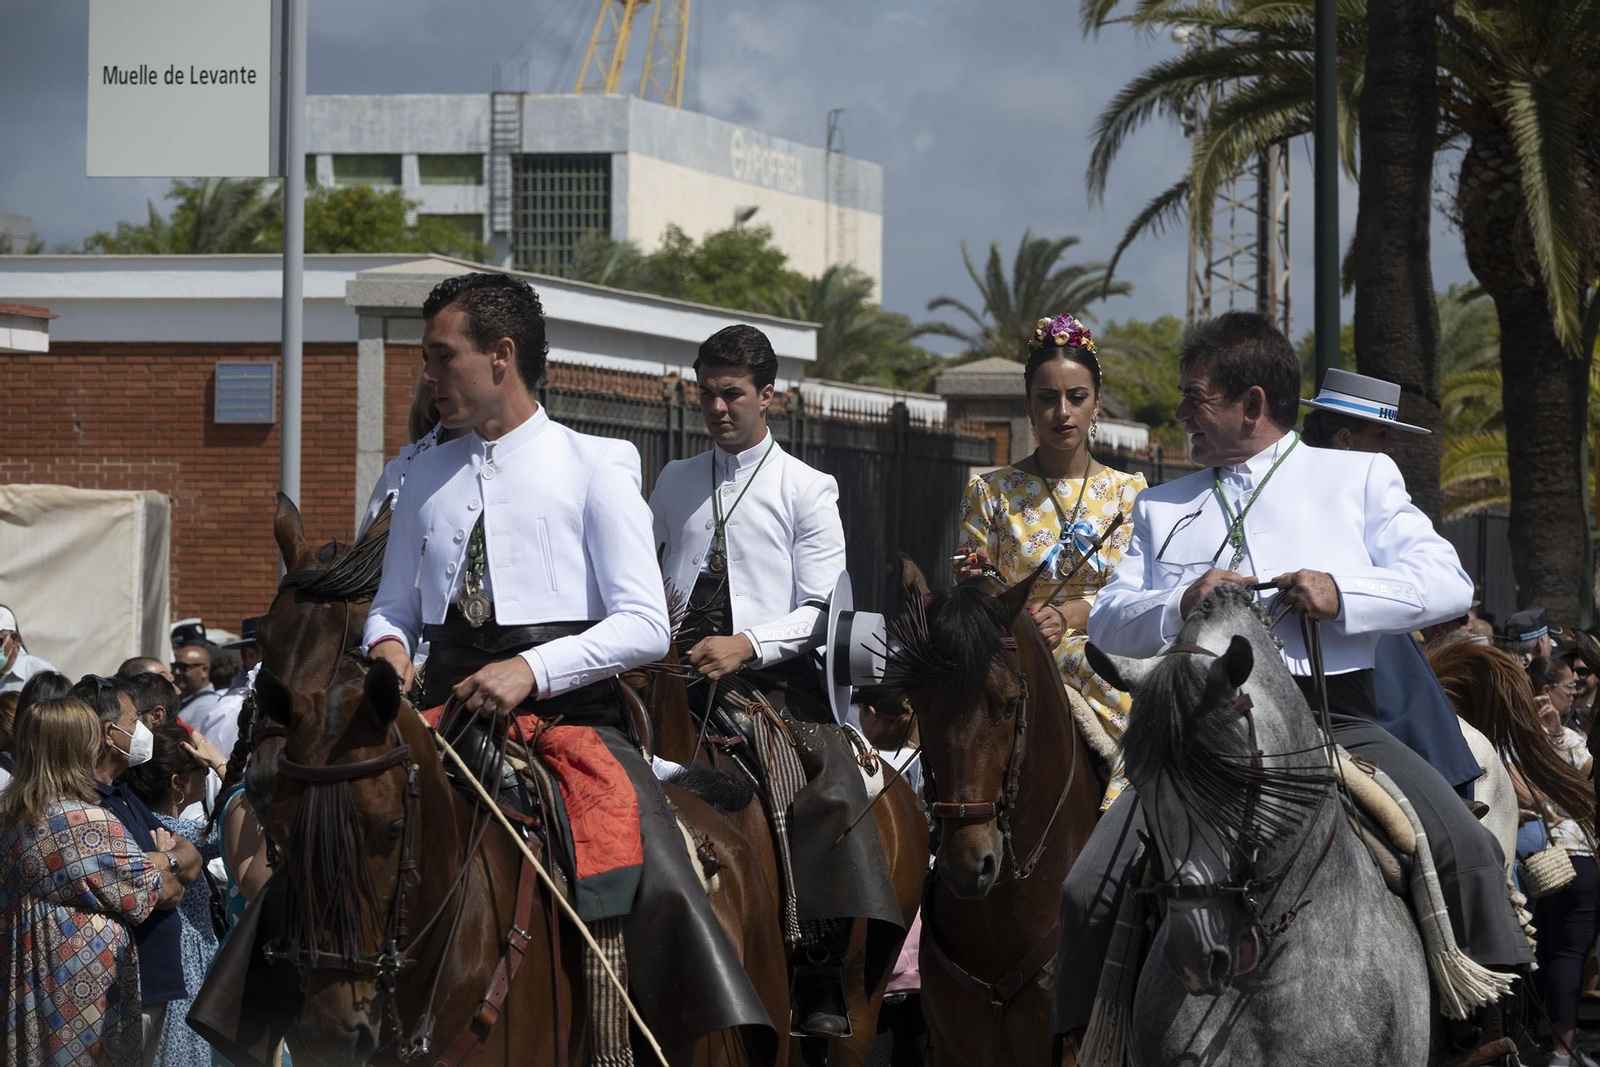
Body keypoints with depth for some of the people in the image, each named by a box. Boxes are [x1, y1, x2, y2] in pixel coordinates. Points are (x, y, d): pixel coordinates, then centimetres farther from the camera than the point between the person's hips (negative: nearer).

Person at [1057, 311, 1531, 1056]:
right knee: (1091, 890, -16)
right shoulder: (1163, 507, 24)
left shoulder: (1360, 477, 16)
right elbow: (1107, 622, 13)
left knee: (1464, 851, -24)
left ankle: (1496, 1023, -10)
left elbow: (1447, 583, 3)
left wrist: (1343, 594, -13)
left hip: (1336, 719, -2)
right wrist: (1181, 604, -9)